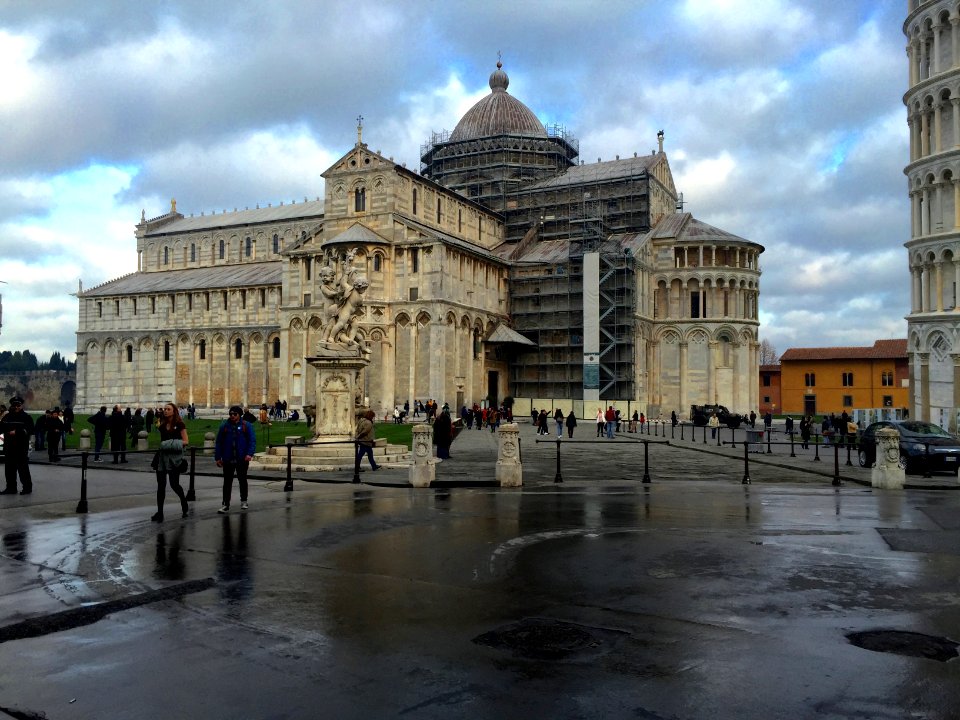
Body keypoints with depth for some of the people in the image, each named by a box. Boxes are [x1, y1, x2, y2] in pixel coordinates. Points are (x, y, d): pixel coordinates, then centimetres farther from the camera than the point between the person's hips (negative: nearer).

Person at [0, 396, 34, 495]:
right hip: (9, 447, 5)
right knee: (9, 469, 10)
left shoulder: (26, 417, -1)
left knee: (23, 468, -4)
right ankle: (11, 487, 19)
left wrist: (16, 432, -17)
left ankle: (27, 487, 5)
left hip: (22, 447, -5)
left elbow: (29, 431, -10)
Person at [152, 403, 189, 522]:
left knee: (174, 484, -2)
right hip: (162, 455, 5)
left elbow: (186, 441, -8)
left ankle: (184, 502, 27)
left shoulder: (179, 425, -4)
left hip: (174, 457, -5)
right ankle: (160, 512, 3)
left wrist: (176, 444, -22)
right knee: (161, 485, 0)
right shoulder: (162, 424, 12)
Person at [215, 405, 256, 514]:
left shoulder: (247, 425, -1)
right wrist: (218, 457, 2)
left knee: (242, 480, 13)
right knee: (227, 482, 3)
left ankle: (243, 501, 28)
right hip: (228, 460, 1)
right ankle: (226, 505, 8)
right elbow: (218, 442, 6)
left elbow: (252, 440, -5)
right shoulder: (224, 426, 4)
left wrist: (250, 454, -18)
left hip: (242, 459, -1)